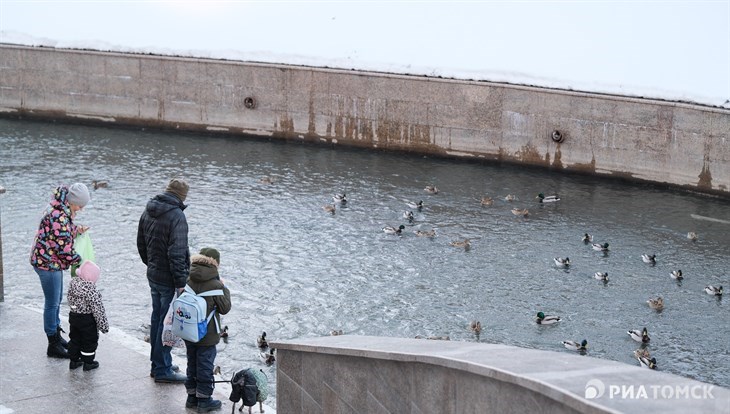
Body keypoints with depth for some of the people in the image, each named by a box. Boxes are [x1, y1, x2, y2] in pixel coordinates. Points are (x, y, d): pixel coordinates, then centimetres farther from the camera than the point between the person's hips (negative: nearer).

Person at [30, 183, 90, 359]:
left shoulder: (62, 210, 4)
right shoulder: (58, 217, -28)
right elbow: (64, 246, -25)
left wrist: (77, 230, -1)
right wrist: (78, 262, -13)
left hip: (53, 262, 10)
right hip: (48, 263, -10)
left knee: (57, 300, 20)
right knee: (52, 303, -1)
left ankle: (57, 336, 34)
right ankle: (53, 346, 9)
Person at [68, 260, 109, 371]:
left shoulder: (73, 282, -7)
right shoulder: (91, 289, -27)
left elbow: (70, 300, 7)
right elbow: (97, 309, -22)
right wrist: (103, 325, -14)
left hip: (73, 316, 7)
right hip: (87, 320, -7)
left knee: (75, 338, 20)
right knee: (89, 341, 10)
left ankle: (74, 361, 30)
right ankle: (88, 362, 21)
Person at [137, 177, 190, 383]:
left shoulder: (148, 212, 7)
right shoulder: (176, 216, -21)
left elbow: (141, 244, 16)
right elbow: (177, 253, -24)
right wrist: (181, 283, -19)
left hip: (153, 276, 9)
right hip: (169, 279, -9)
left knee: (157, 318, 18)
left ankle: (157, 363, 29)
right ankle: (162, 369, 4)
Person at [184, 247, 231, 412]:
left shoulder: (188, 281, -3)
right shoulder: (215, 285, -18)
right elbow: (224, 308, -9)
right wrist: (225, 289, 0)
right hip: (207, 335, -5)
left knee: (192, 364, 17)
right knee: (205, 366, 5)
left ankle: (192, 397, 26)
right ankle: (204, 400, 12)